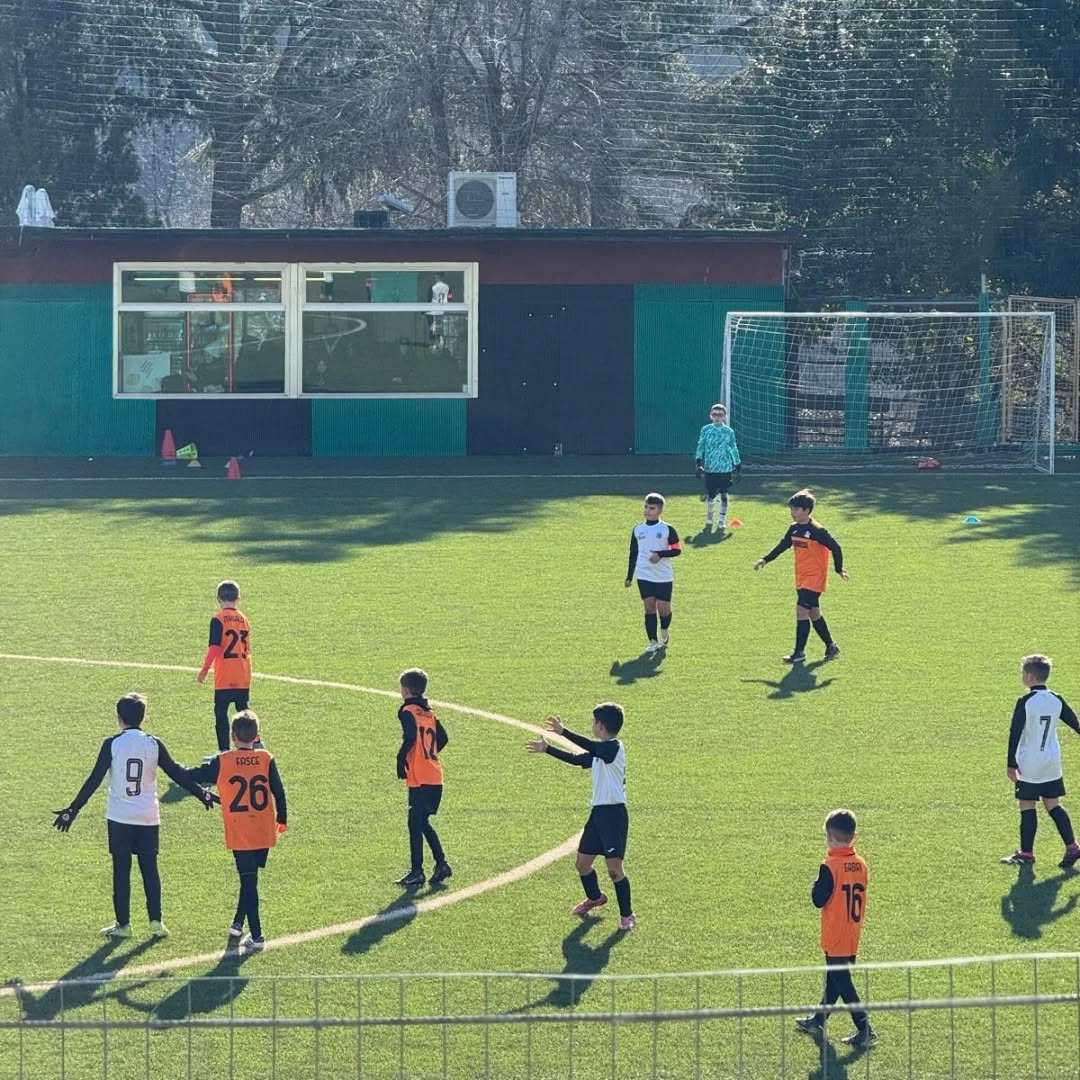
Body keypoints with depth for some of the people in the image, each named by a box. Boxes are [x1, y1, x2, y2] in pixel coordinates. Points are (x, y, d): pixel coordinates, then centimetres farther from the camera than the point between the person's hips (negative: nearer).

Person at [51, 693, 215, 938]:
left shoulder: (112, 744, -7)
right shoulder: (154, 745, -1)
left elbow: (94, 780, -8)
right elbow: (177, 774, 3)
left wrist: (73, 810, -4)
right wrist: (202, 794, 14)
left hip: (119, 817, -2)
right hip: (148, 817, 2)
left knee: (121, 869, 3)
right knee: (150, 868, 8)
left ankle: (123, 924, 4)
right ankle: (155, 921, 6)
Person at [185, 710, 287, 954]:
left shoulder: (222, 762, -7)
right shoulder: (266, 759, -2)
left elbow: (193, 776, 4)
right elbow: (279, 791, 0)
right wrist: (282, 820, 13)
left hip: (239, 835, -3)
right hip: (265, 833, 3)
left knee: (249, 882, -2)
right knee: (250, 880, 19)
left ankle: (256, 937, -7)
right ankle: (238, 924, 30)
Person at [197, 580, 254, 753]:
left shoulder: (218, 619, -10)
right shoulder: (244, 619, 8)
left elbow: (215, 647, -17)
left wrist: (205, 669, -10)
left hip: (224, 676, -5)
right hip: (243, 676, 5)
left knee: (221, 712, 0)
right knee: (243, 711, 16)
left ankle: (224, 750, -4)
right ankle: (254, 742, 13)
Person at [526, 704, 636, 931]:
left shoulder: (614, 748, -14)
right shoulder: (600, 751, 15)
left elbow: (591, 748, -34)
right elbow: (577, 759, 30)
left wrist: (564, 732, -39)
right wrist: (547, 749, 35)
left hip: (614, 814, -10)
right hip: (598, 812, 10)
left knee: (614, 868, -8)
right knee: (582, 863, 17)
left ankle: (627, 915, 2)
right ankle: (594, 898, 42)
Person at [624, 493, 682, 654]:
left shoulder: (667, 529, -3)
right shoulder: (637, 530, 7)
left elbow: (677, 550, -4)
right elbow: (633, 554, 13)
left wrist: (660, 554, -20)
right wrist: (629, 577, 13)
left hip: (664, 577, -2)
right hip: (644, 576, 2)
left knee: (663, 609, -2)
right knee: (649, 607, -1)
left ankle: (664, 633, 28)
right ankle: (653, 642, 3)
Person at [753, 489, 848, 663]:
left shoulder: (817, 531, -17)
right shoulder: (794, 529, 6)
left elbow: (835, 548, -13)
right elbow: (782, 546, 18)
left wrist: (839, 569, -10)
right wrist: (765, 560, 12)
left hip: (814, 578, -8)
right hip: (801, 579, 8)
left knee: (802, 611, -14)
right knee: (813, 614, 14)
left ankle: (799, 652, -9)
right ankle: (831, 647, 27)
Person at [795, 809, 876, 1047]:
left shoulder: (830, 867, -20)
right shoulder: (861, 864, 2)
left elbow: (819, 900, -18)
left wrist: (817, 886, -2)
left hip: (835, 937, -7)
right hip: (853, 936, 7)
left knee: (841, 982, -2)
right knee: (834, 978, 19)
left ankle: (865, 1029, -8)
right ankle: (818, 1021, 34)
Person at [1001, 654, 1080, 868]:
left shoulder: (1025, 702, -14)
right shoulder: (1057, 700, 1)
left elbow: (1015, 733, -13)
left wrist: (1011, 764, -8)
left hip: (1029, 765, -5)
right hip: (1052, 764, 5)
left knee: (1027, 806, 3)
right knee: (1053, 805, 12)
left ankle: (1026, 852, 7)